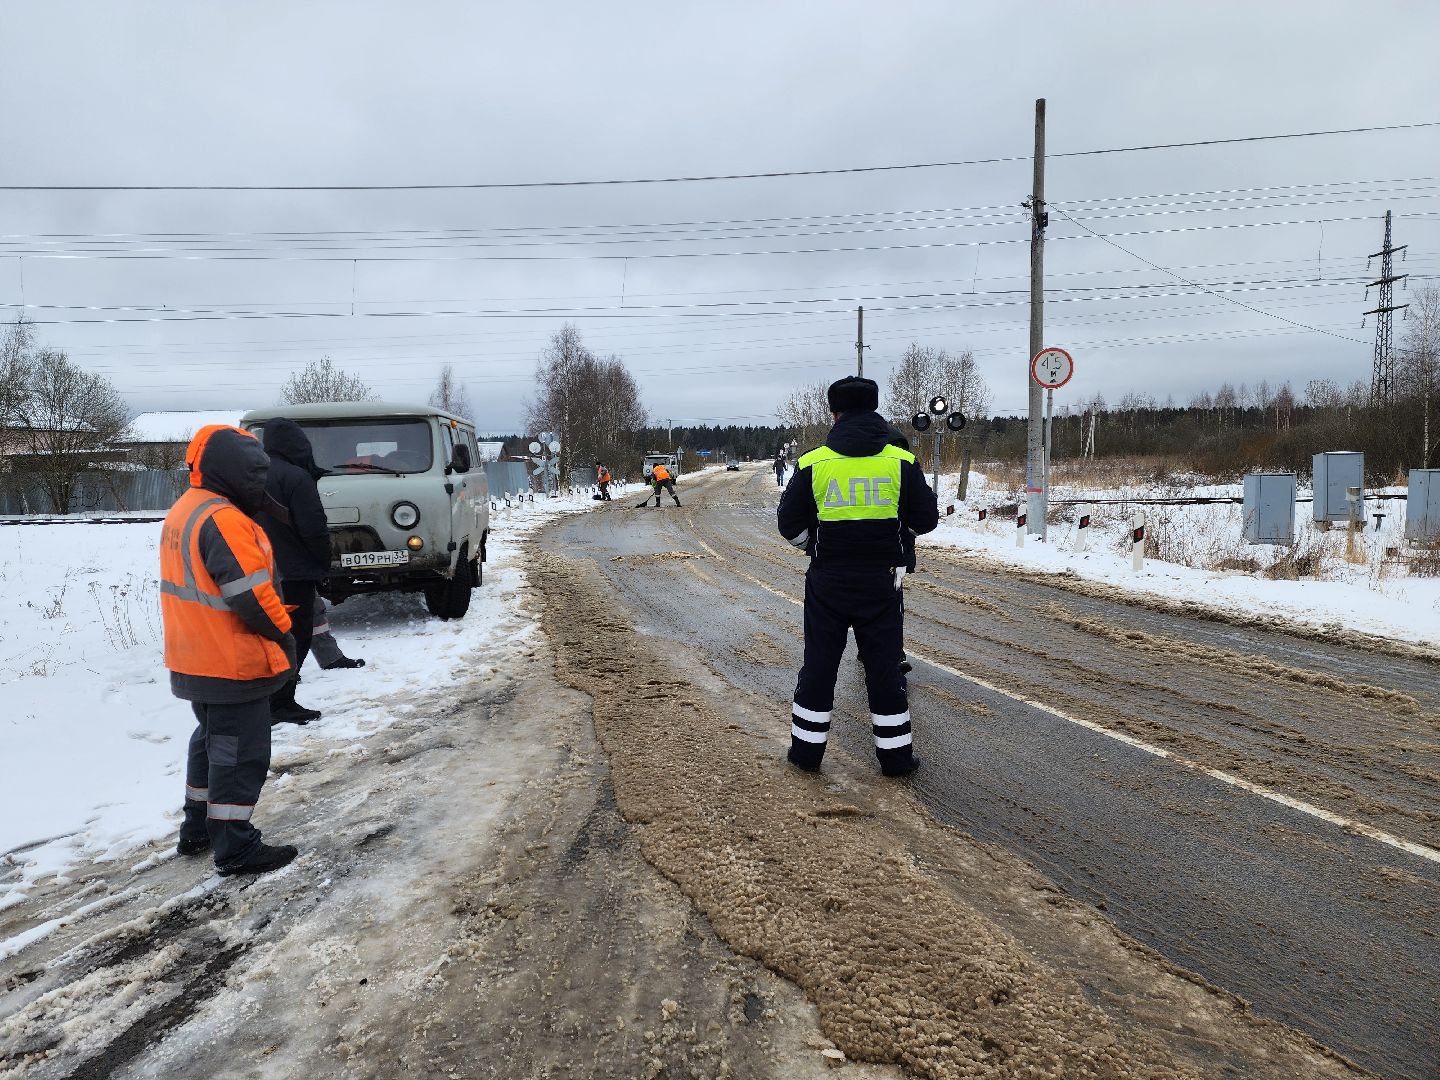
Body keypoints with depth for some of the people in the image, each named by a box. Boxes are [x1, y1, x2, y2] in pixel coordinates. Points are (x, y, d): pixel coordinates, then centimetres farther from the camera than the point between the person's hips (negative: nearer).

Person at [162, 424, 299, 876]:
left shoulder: (183, 511, 11)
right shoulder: (223, 519, -23)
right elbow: (251, 594, -25)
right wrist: (284, 636, -10)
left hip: (195, 661, 10)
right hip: (233, 664, -10)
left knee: (211, 740, 23)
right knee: (241, 753, 0)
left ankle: (197, 828, 34)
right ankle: (236, 848, 8)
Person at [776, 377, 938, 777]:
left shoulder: (812, 463, -6)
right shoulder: (901, 462, -5)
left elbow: (789, 524, 0)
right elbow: (926, 519, 2)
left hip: (827, 582, 0)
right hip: (881, 582, 0)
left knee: (818, 665, 12)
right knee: (884, 668, 10)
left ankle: (806, 750, 21)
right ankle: (896, 755, 18)